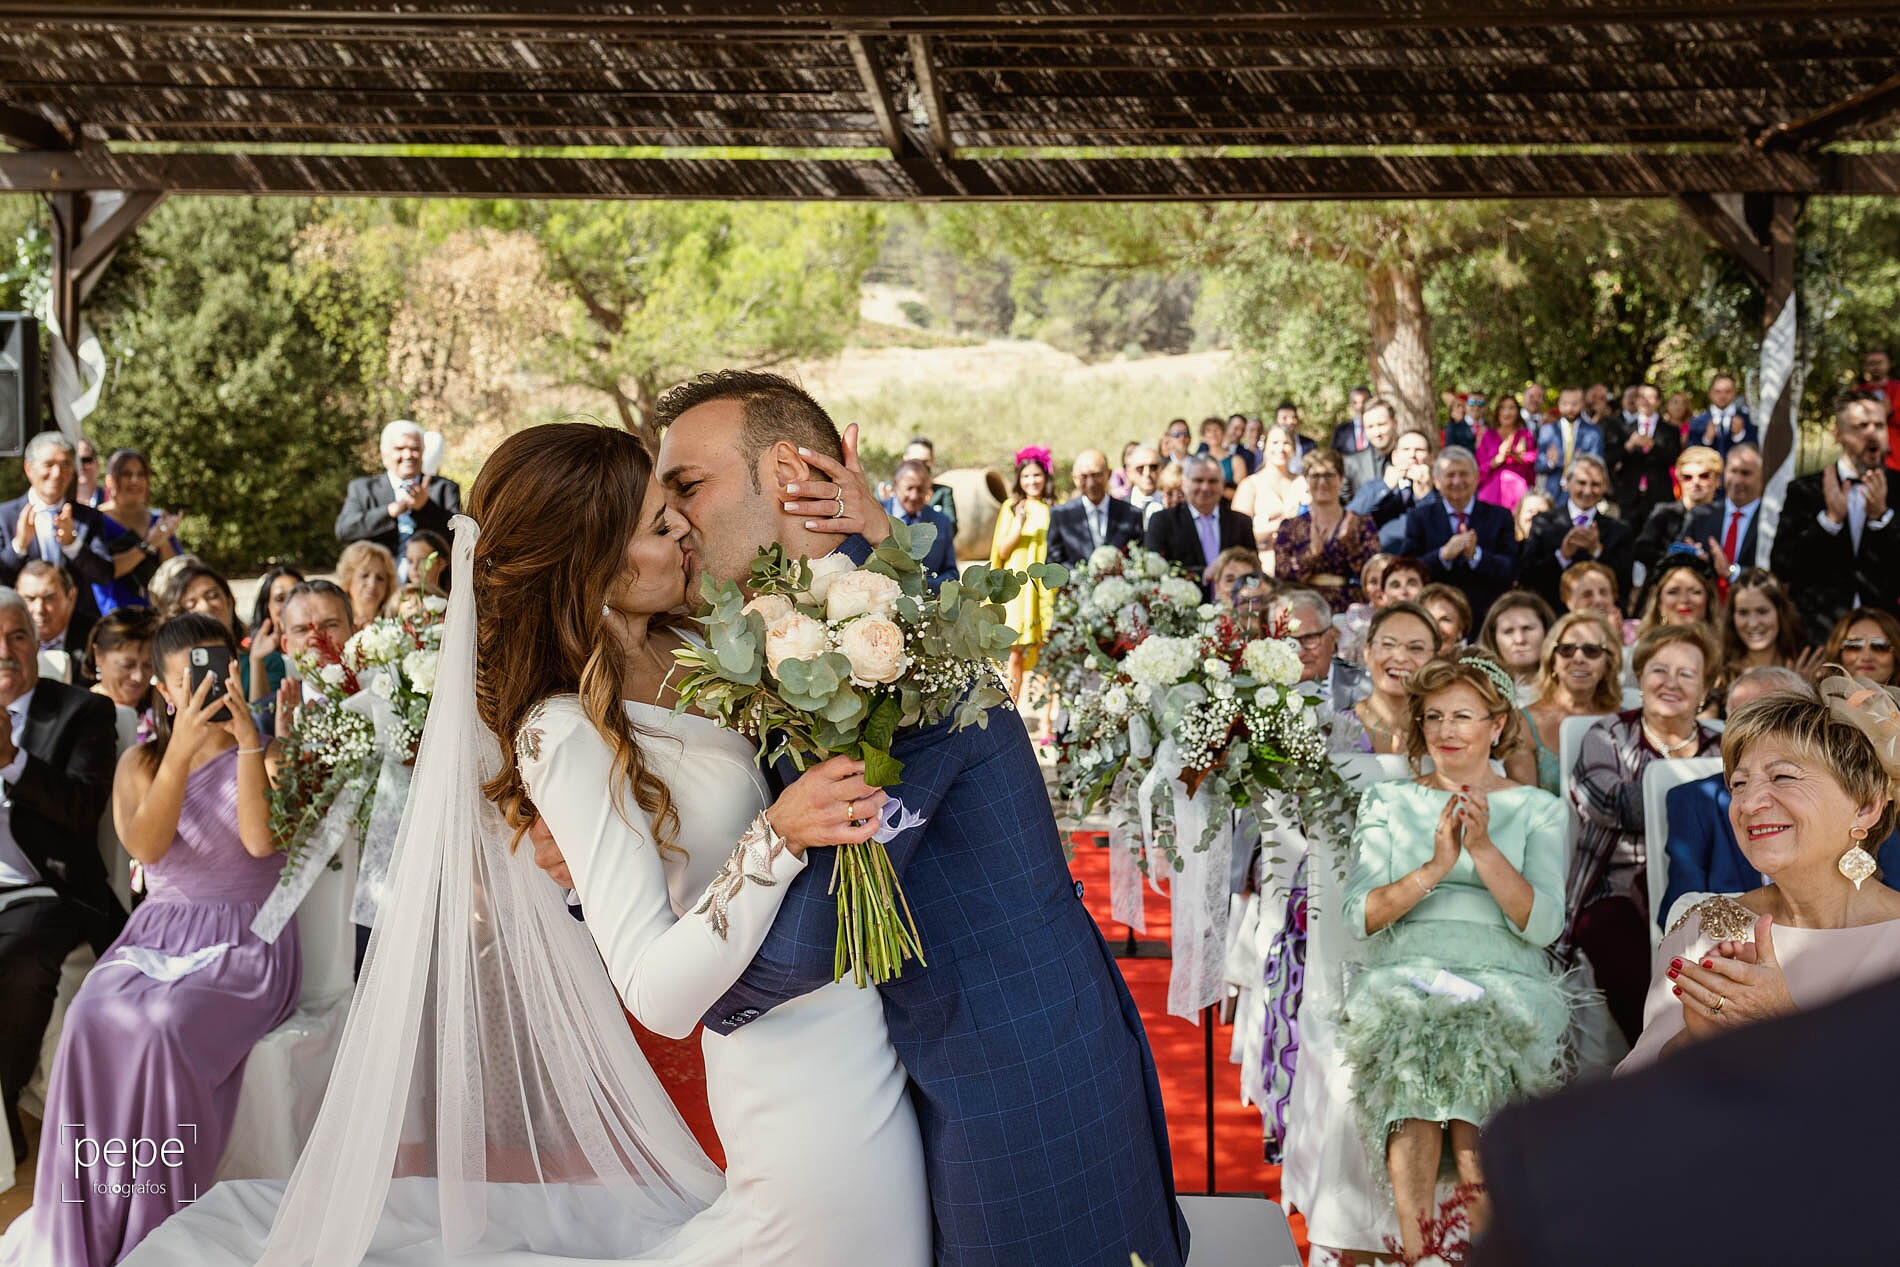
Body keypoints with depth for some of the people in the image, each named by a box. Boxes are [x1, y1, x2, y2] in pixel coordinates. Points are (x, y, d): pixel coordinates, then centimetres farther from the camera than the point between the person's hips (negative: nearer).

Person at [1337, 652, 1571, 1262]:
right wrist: (1435, 867, -12)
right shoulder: (1387, 802, 16)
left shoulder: (1538, 809, 14)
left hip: (1506, 979, 0)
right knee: (1413, 1024, -33)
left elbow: (1543, 925, 0)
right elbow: (1359, 915, 3)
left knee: (1475, 1029, -33)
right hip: (1401, 975, 0)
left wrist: (1484, 849, -13)